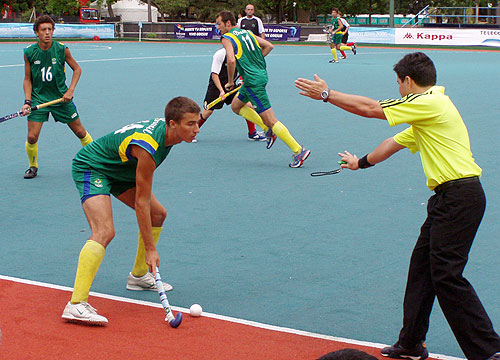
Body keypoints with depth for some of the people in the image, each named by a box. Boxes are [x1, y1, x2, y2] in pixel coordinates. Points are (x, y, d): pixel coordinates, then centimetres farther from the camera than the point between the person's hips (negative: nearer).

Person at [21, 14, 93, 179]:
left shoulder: (62, 49, -10)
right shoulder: (29, 52, -7)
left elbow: (77, 69, 4)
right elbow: (27, 79, 2)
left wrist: (70, 91, -7)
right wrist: (27, 101, -8)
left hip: (61, 97, 0)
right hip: (38, 98, 0)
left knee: (80, 131, 6)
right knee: (32, 137, -10)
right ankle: (33, 166, 16)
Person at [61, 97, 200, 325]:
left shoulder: (165, 127, -10)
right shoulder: (148, 149, -35)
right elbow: (141, 203, -30)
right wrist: (150, 249, -26)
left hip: (117, 170, 10)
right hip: (91, 168, -10)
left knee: (158, 214, 13)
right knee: (105, 231, -28)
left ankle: (139, 276, 28)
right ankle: (76, 305, -35)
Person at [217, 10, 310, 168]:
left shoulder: (227, 38, -8)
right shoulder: (247, 33, 16)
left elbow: (231, 60, -23)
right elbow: (269, 46, 16)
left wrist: (230, 82, -9)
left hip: (254, 81, -9)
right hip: (261, 74, 9)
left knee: (271, 121, -8)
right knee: (236, 106, 25)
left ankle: (298, 150, -9)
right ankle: (268, 130, 19)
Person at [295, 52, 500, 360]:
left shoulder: (430, 103, -11)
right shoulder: (426, 112, 21)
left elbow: (371, 109, -8)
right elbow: (396, 142, 34)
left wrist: (326, 94, 2)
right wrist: (362, 162, 46)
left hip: (460, 194, -10)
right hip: (449, 197, 10)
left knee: (446, 276, -10)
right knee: (422, 266, 14)